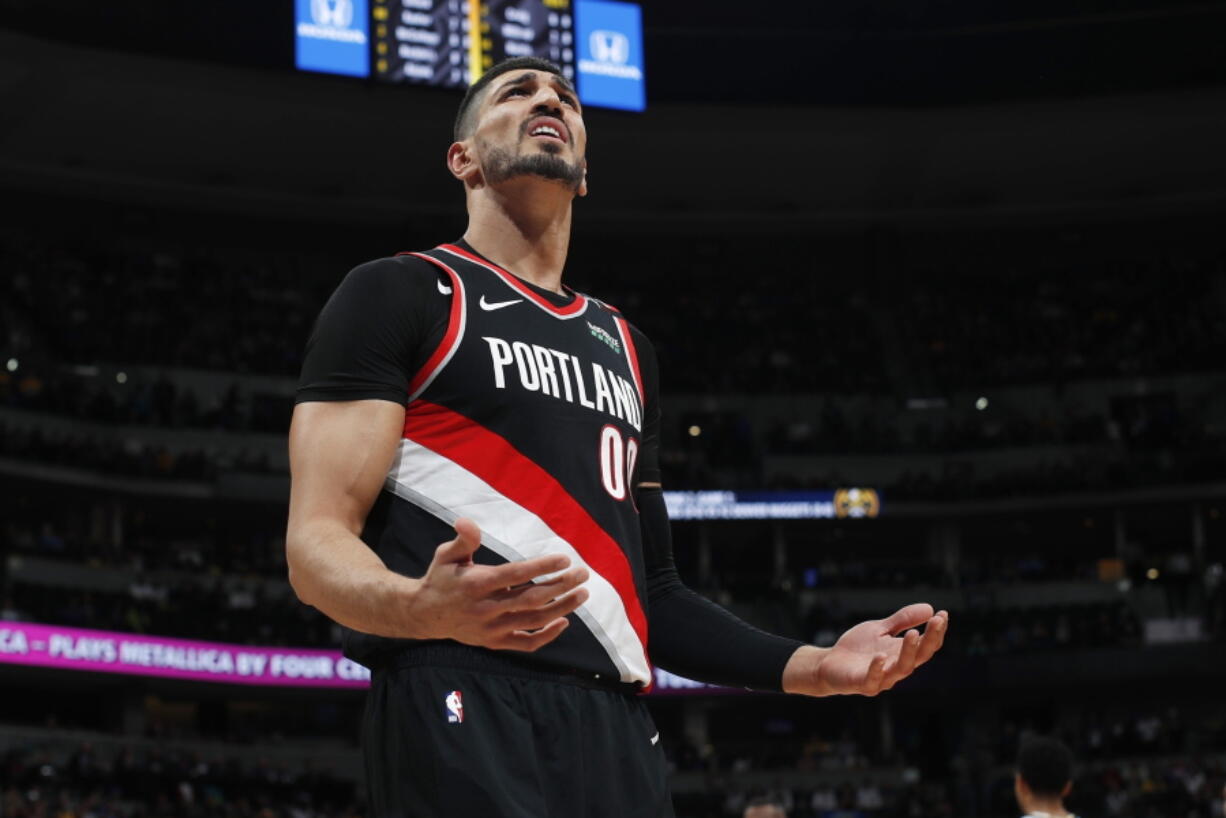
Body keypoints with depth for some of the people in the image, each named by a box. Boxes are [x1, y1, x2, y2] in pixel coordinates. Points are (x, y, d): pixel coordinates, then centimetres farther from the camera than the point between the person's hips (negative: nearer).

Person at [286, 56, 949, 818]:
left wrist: (811, 665, 12)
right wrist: (420, 607, -27)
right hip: (464, 715, -6)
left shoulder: (626, 348, 24)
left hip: (616, 728, 6)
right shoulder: (398, 294, 4)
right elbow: (317, 539, -6)